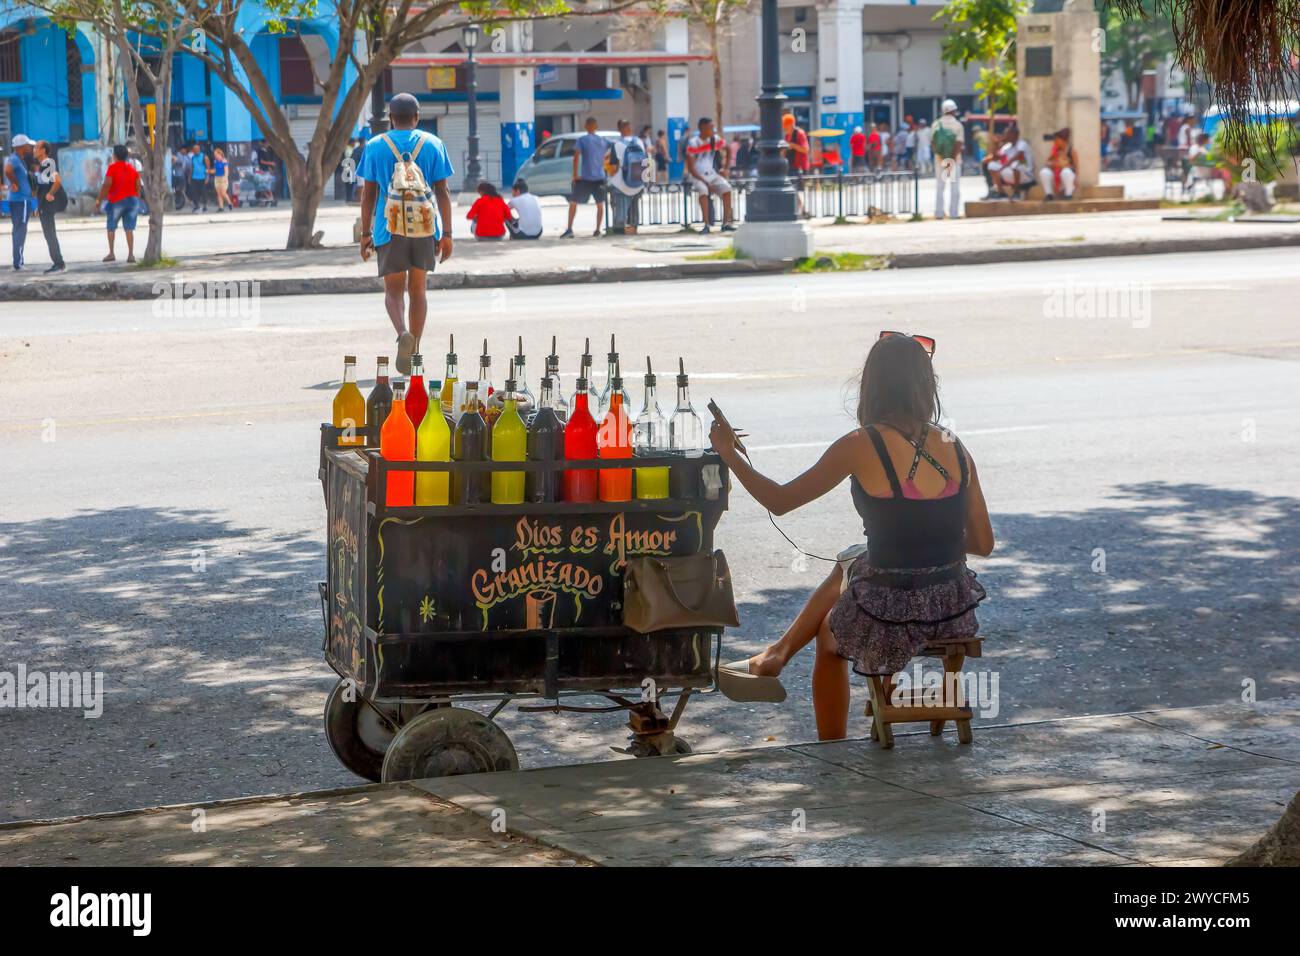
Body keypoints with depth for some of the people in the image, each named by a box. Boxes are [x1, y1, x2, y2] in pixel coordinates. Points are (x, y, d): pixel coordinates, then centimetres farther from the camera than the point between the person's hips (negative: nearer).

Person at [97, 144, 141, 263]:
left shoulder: (112, 167, -7)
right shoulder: (132, 168, 9)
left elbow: (106, 185, -15)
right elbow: (138, 186, 9)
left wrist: (100, 199, -10)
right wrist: (137, 200, 18)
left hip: (117, 201, -4)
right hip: (132, 200, 4)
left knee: (111, 227, 10)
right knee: (129, 229, 2)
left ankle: (111, 253, 6)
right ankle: (131, 254, -7)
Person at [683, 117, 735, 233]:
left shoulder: (715, 139, 0)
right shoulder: (693, 143, -16)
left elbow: (727, 150, 19)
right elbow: (691, 169, -17)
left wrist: (725, 169, 10)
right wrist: (706, 183, -22)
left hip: (711, 174, 5)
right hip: (696, 176, -5)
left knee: (726, 188, -19)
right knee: (703, 189, -35)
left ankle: (726, 222, -15)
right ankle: (706, 225, -35)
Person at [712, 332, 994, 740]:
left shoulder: (863, 446, -13)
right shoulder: (955, 449, 0)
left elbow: (779, 501, -3)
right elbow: (983, 544, 6)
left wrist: (729, 455, 12)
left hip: (890, 617, -5)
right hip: (954, 610, 5)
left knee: (830, 635, 32)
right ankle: (778, 654, 44)